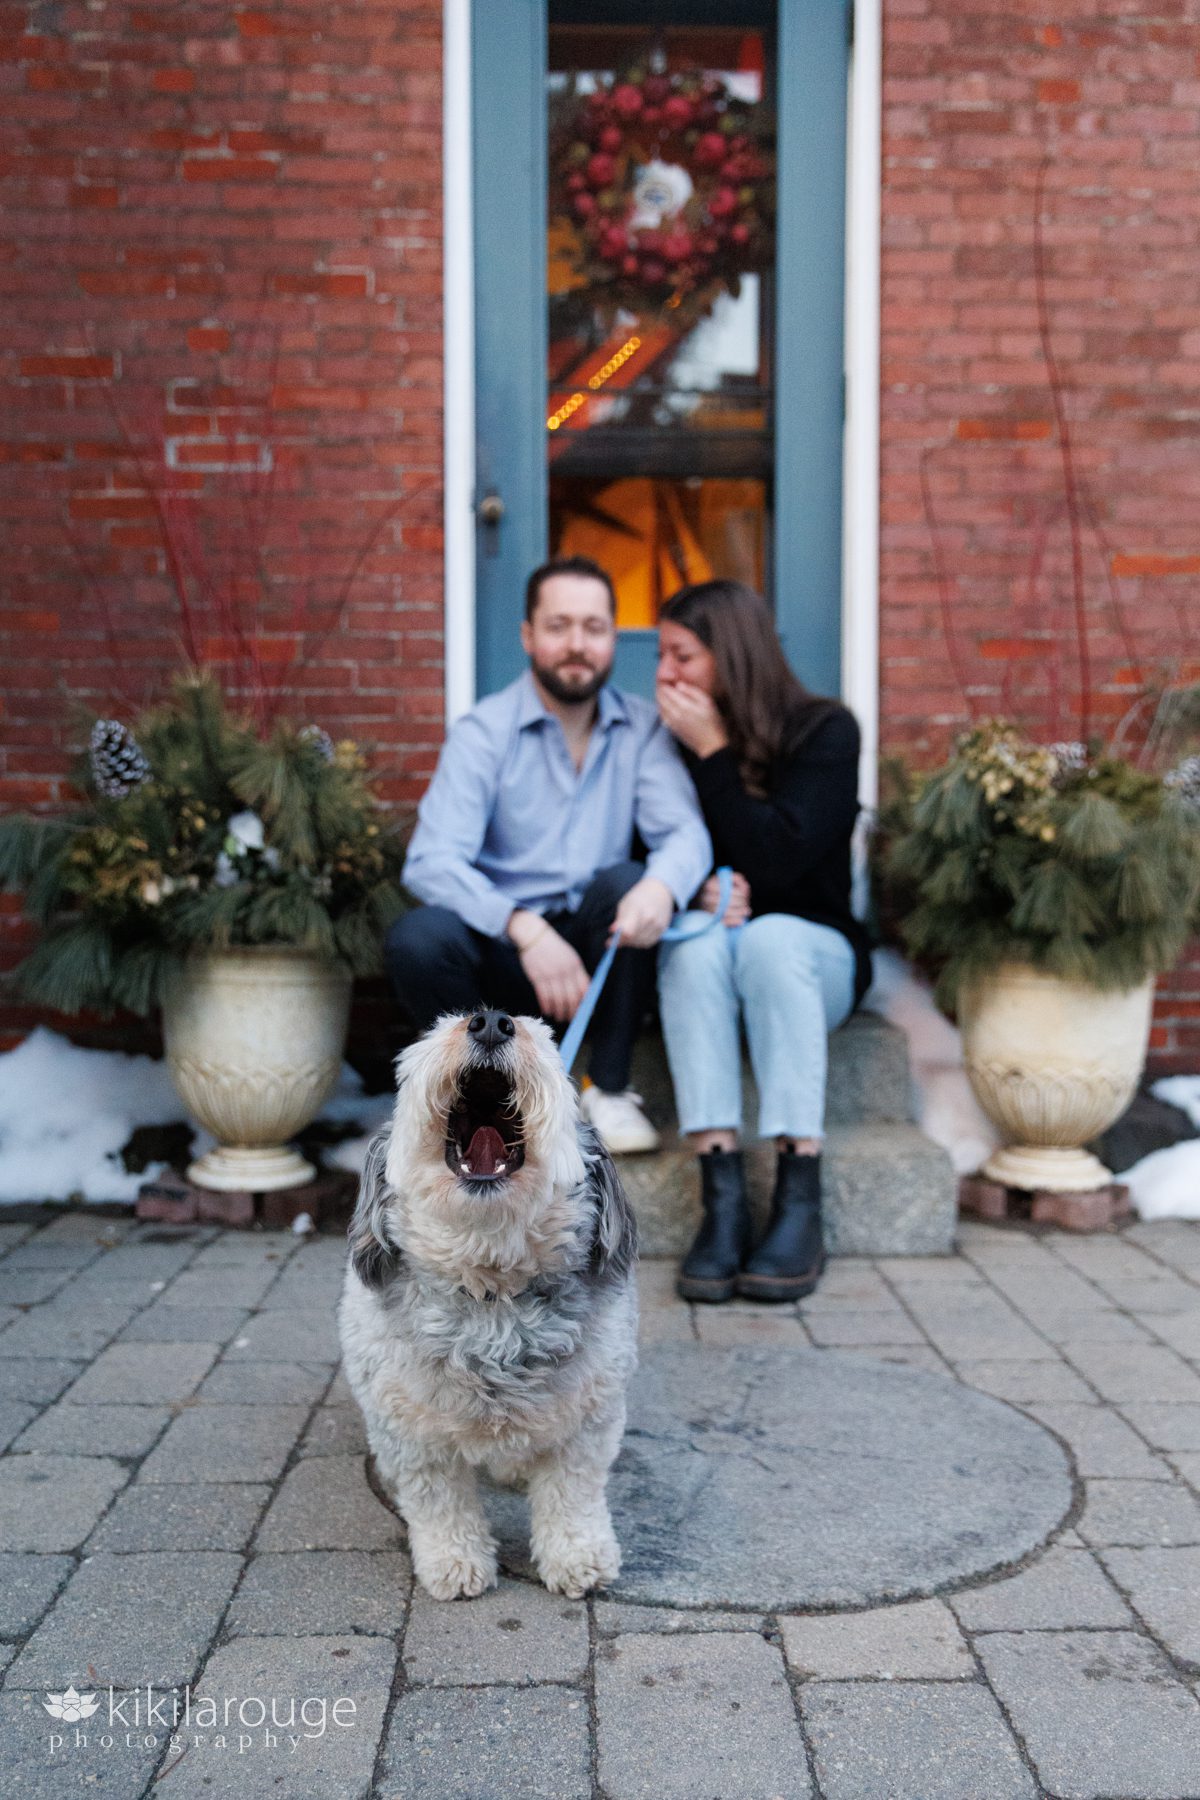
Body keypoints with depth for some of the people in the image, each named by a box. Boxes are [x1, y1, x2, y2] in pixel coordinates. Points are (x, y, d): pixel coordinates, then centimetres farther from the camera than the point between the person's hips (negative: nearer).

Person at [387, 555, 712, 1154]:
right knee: (416, 940, -30)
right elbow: (431, 861, -20)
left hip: (597, 946, 1)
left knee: (625, 882, -29)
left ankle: (609, 1089, -13)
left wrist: (662, 886, -37)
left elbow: (684, 830, -12)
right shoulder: (483, 733, -7)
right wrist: (524, 928, -35)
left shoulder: (642, 728, 2)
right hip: (503, 948, -1)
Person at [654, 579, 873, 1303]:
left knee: (768, 936, -36)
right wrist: (699, 891, -17)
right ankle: (723, 1199, -40)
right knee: (699, 942, -33)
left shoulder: (823, 730, -8)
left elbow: (774, 866, -19)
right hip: (700, 958, 2)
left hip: (812, 951, -2)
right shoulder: (669, 740, 2)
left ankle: (801, 1203, -39)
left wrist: (715, 752, -18)